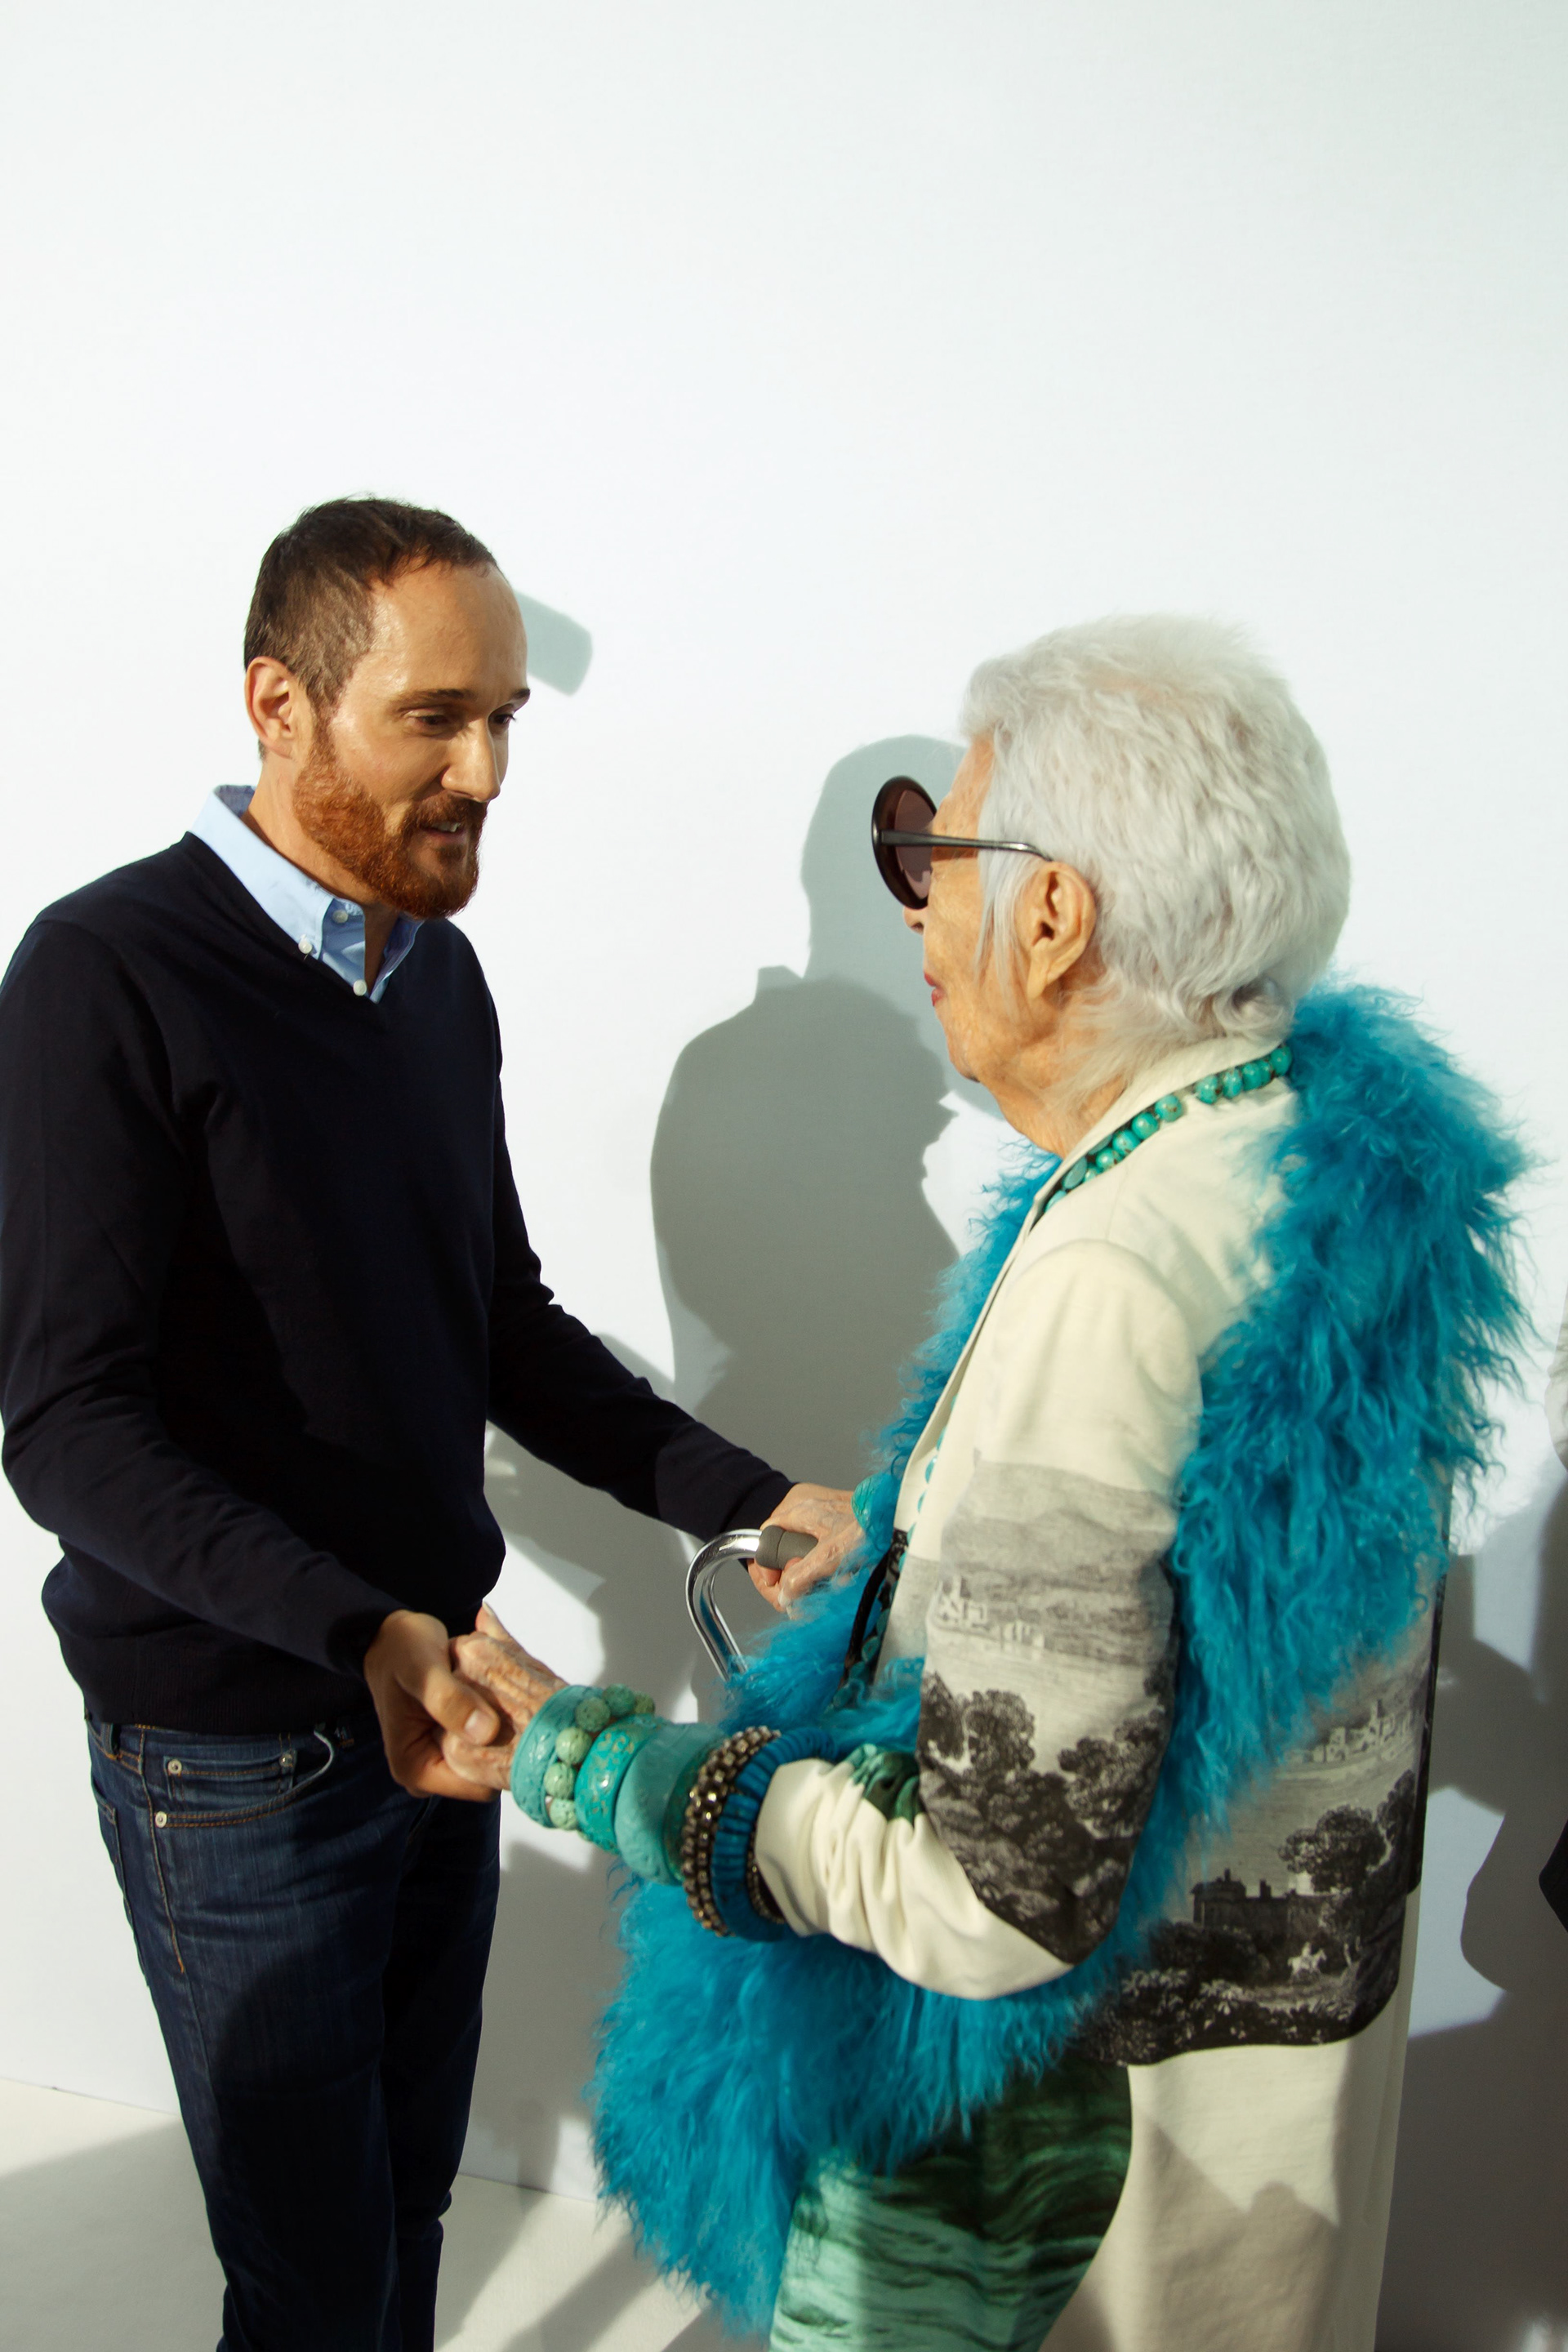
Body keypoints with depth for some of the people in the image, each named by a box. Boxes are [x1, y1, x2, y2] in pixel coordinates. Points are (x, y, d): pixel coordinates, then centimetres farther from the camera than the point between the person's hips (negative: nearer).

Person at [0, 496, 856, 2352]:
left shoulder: (440, 976, 6)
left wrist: (743, 1499, -1)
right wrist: (360, 1634, -33)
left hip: (436, 1690, 6)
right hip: (236, 1751, -6)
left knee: (412, 2198, 20)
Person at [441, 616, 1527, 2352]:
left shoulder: (1107, 1288, -32)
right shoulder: (1334, 1135, -3)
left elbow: (997, 1901, -30)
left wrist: (582, 1760, -19)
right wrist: (913, 1544, 18)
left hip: (1114, 2098, -8)